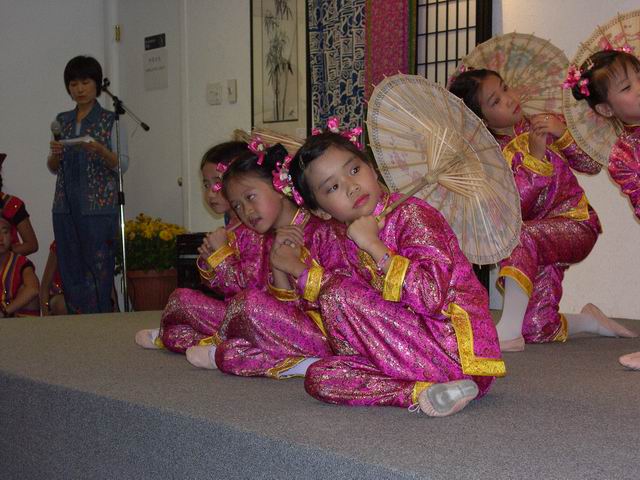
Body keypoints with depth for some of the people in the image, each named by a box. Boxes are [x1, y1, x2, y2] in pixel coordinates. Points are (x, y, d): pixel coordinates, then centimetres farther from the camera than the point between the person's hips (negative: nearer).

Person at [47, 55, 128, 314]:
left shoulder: (110, 120, 1)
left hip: (99, 206, -4)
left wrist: (100, 150, -22)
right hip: (66, 206, 5)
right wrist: (55, 154, -5)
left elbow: (122, 165, -4)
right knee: (70, 272, 4)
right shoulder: (62, 121, 14)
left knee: (98, 270, -7)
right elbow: (53, 168, 16)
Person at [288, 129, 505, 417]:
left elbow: (432, 296, -25)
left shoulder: (411, 215, -10)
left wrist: (373, 246, -19)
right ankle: (419, 394, -21)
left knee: (338, 294, -18)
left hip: (458, 347, -9)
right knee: (319, 377, -7)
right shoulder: (352, 240, 14)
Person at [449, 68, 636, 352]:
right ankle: (590, 320, 22)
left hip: (575, 225, -2)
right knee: (534, 329, -9)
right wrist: (535, 155, -22)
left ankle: (509, 330, -31)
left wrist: (563, 133, -15)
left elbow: (592, 164, -1)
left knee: (519, 236, -35)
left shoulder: (543, 123, 2)